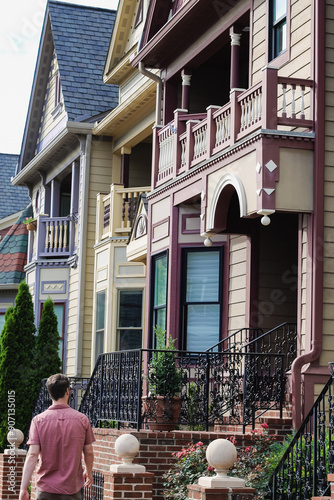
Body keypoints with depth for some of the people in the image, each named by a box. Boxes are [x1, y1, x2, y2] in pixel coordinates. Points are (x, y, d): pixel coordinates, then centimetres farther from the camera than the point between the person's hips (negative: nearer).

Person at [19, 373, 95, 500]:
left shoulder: (38, 420, -6)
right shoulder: (82, 419, -4)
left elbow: (32, 454, -12)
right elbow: (89, 452, 3)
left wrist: (23, 489, -10)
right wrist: (89, 472, 23)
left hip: (45, 490, 0)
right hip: (72, 489, 0)